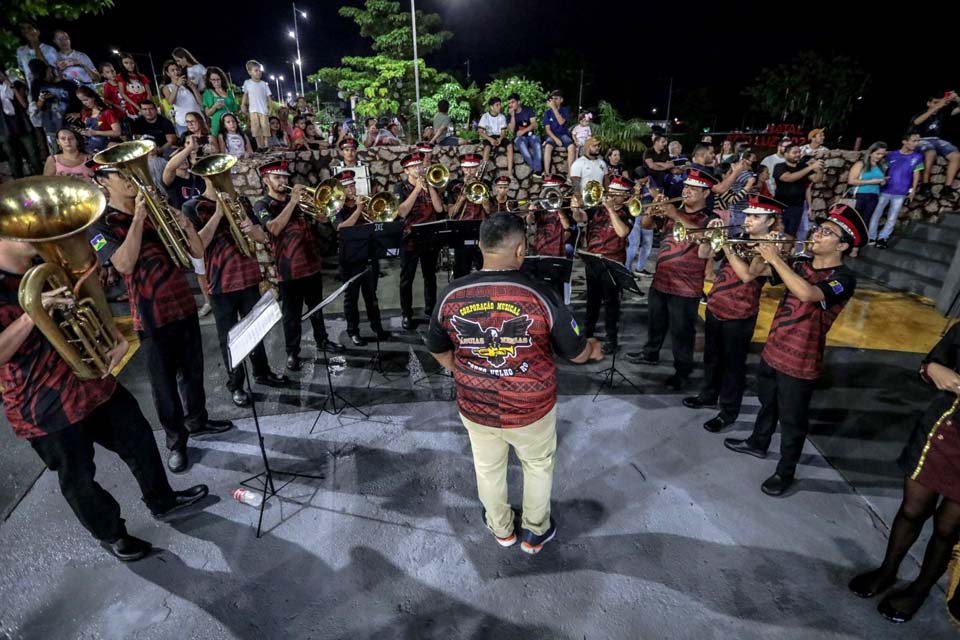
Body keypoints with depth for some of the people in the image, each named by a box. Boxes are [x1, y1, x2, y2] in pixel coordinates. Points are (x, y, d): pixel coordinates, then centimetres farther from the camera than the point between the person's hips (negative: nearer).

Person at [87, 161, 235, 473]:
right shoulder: (101, 225, -6)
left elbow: (198, 252, 6)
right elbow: (124, 264, -24)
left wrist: (186, 225, -12)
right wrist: (138, 219, -24)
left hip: (185, 305, 5)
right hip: (152, 316, -5)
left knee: (193, 370, 17)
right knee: (165, 382, 6)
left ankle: (197, 421, 36)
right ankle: (176, 441, 21)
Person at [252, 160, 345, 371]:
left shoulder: (297, 199, 15)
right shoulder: (262, 205, -3)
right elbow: (275, 228, -23)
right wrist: (292, 201, -23)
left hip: (312, 263, 6)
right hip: (289, 269, -5)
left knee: (317, 306, 18)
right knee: (292, 314, 3)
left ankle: (322, 340, 33)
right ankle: (292, 352, 16)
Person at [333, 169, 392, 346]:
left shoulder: (365, 204, 10)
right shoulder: (338, 210, -1)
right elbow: (342, 228, -20)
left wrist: (366, 209, -13)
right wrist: (358, 209, -23)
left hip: (369, 258, 3)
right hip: (350, 261, -3)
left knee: (371, 296, 14)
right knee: (351, 298, 7)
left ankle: (378, 328, 24)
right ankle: (353, 332, 18)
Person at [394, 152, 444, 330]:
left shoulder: (430, 185, 8)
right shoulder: (400, 188, -2)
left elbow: (439, 208, -5)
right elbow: (402, 212, -17)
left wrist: (429, 186, -11)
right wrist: (417, 189, -17)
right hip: (409, 239, -3)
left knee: (430, 276, 13)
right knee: (406, 279, 2)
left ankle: (431, 309, 26)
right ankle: (406, 314, 11)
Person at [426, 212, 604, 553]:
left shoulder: (451, 295, -14)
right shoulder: (540, 295, -22)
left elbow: (437, 350, 2)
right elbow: (576, 352, -9)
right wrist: (594, 349, 14)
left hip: (475, 408, 2)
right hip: (531, 409, -2)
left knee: (488, 468, 27)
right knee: (538, 465, 26)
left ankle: (501, 529, 51)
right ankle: (535, 532, 47)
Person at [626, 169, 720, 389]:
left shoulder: (710, 218, -6)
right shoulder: (673, 210, 11)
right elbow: (645, 224, 7)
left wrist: (677, 216, -29)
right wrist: (654, 209, -12)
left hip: (686, 286, -6)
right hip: (660, 279, 6)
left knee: (681, 330, 3)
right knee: (656, 322, 21)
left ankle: (682, 370, 17)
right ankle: (651, 353, 41)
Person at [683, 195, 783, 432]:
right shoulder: (738, 239, 8)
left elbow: (747, 275, -26)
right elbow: (704, 254, 8)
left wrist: (727, 247, -25)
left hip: (740, 315, -7)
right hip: (714, 307, 7)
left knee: (733, 363, 5)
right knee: (712, 357, 21)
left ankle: (728, 411, 18)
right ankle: (708, 395, 39)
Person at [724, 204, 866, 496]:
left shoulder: (843, 278, -18)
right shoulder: (801, 265, 3)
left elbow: (807, 294, -37)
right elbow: (758, 272, 3)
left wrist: (776, 258, -32)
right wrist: (764, 253, -16)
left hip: (800, 362, -7)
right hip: (772, 351, 7)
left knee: (792, 420, 9)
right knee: (767, 403, 26)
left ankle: (785, 472, 26)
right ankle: (758, 442, 48)